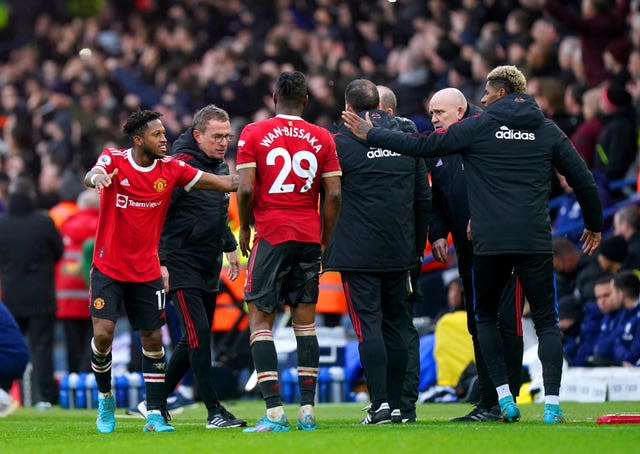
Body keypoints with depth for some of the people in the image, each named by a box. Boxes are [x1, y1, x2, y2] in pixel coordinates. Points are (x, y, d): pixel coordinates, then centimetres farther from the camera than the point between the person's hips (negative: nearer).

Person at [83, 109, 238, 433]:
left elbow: (221, 183, -2)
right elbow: (90, 177, -31)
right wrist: (96, 176, -55)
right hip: (108, 268, -3)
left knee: (152, 339, 2)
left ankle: (155, 414, 10)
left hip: (147, 271, 3)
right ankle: (105, 398, 12)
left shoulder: (171, 169, -2)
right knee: (103, 333, -13)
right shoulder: (114, 160, -10)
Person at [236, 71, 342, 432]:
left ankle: (274, 411, -11)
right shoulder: (322, 139, 5)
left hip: (271, 236, -3)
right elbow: (334, 195, 2)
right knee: (305, 321, 10)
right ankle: (308, 410, 6)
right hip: (309, 237, 3)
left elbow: (246, 189, -9)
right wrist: (325, 240, 12)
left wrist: (244, 229, 6)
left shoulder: (254, 134, -2)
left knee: (261, 320, 0)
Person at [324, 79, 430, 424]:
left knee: (368, 326, -5)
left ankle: (379, 403, -13)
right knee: (396, 325, 11)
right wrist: (417, 243, 20)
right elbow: (424, 197, 12)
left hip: (358, 251, -5)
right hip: (400, 250, 5)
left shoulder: (342, 142, -8)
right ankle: (397, 404, 12)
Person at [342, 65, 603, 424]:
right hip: (535, 242, 1)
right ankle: (552, 404, -8)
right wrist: (595, 226, 26)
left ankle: (504, 398, 6)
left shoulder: (477, 128, 2)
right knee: (546, 321, 5)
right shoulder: (548, 131, 9)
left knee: (487, 317, 16)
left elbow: (422, 146, 3)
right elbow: (584, 181, 10)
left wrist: (370, 134, 14)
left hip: (490, 243, -1)